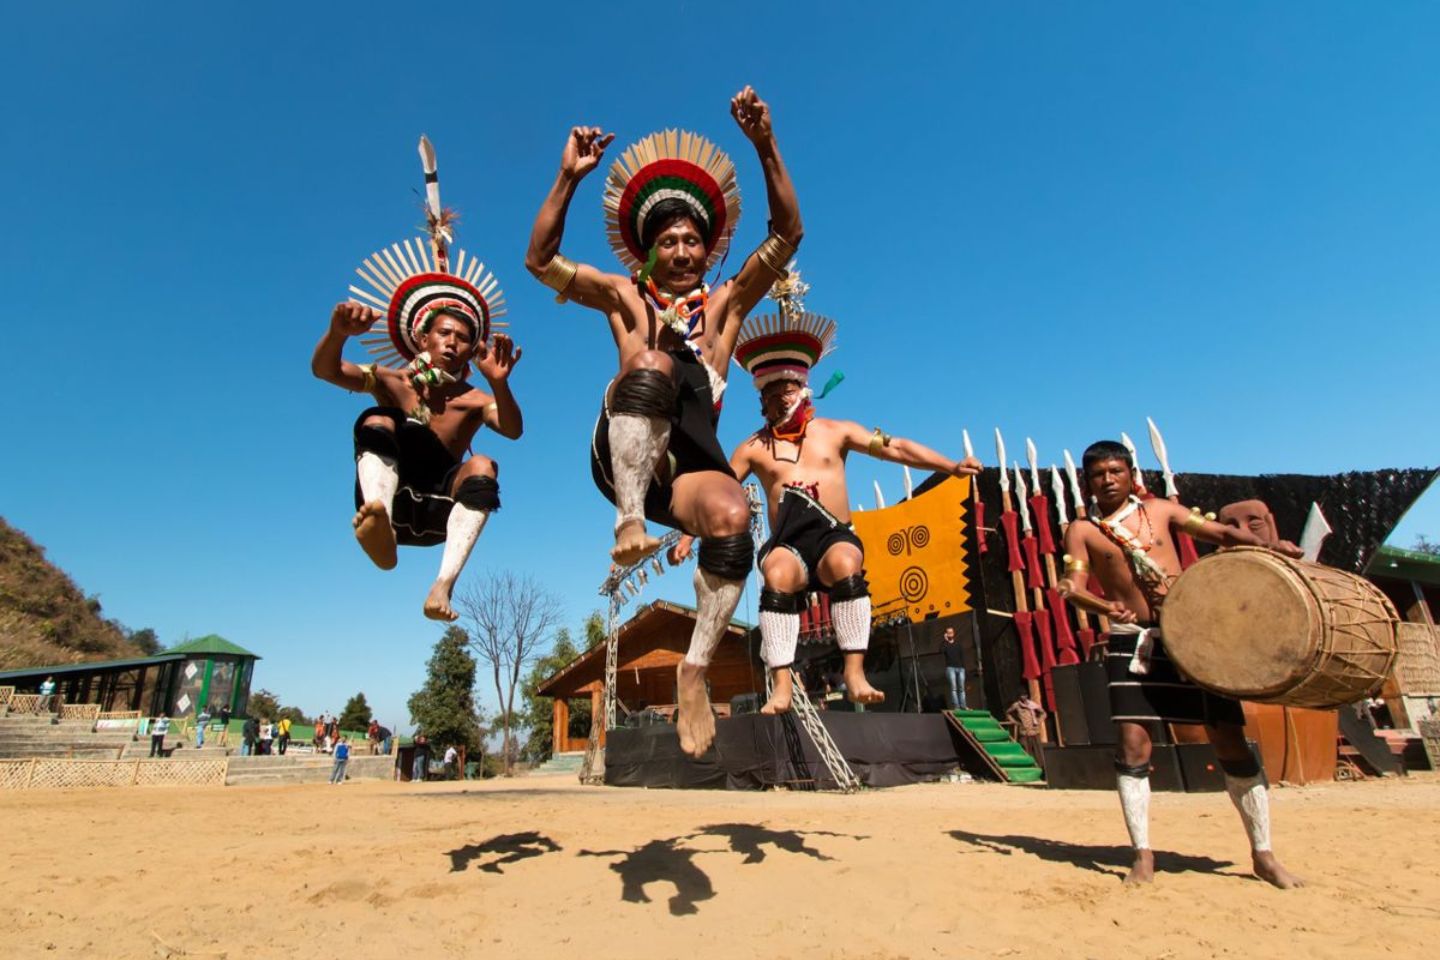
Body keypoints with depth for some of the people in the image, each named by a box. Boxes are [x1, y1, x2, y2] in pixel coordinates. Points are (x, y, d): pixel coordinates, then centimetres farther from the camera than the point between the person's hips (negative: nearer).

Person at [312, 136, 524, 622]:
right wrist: (338, 332, -31)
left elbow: (513, 430, -19)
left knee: (482, 467, -27)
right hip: (389, 501, 1)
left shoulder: (473, 400, 2)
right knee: (376, 421, -18)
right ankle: (378, 522, -47)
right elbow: (324, 369, -9)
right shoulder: (391, 383, 6)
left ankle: (443, 585, -41)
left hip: (438, 513, 0)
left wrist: (500, 385, -40)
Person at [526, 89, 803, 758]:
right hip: (625, 454, -1)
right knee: (653, 362, -30)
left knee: (733, 516, -32)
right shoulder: (625, 297, 24)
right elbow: (540, 260, 16)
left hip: (691, 463, 1)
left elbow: (786, 234, 16)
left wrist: (765, 146, 6)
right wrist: (568, 178, 8)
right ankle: (629, 521, -37)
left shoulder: (724, 302, 24)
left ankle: (695, 670, -18)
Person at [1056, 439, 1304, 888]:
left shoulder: (1160, 509, 10)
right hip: (1132, 641, -2)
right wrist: (1106, 606, -29)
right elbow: (1074, 586, -9)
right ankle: (1143, 856, 5)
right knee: (1132, 744, -7)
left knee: (1229, 738, 4)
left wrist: (1265, 544, -13)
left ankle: (1263, 854, 22)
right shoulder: (1082, 530, 2)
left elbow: (1222, 533, 6)